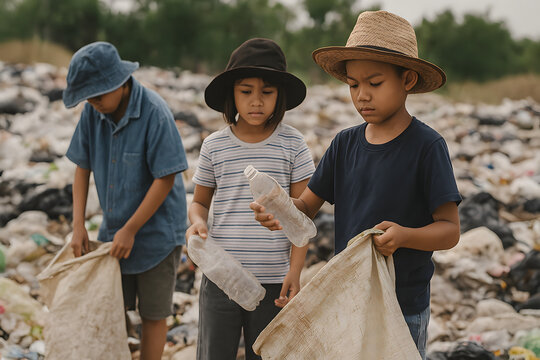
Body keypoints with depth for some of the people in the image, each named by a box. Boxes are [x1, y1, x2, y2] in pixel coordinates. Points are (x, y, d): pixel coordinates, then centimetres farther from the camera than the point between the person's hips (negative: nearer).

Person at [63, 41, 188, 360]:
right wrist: (78, 225, -3)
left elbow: (165, 179, -20)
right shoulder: (93, 112, -5)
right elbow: (83, 167, 4)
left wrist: (130, 230, -17)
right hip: (113, 229, 5)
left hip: (156, 230, -5)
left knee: (153, 315, 8)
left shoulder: (154, 113, -22)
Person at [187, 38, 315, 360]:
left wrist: (295, 271, -8)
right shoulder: (214, 146, 2)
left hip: (273, 281, -1)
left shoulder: (292, 144, -2)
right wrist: (197, 223, -10)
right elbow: (200, 202, 14)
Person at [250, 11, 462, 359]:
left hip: (403, 307, -4)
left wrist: (403, 235, -31)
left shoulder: (426, 146, -12)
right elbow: (308, 204, 6)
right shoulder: (345, 144, 3)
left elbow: (450, 229, -12)